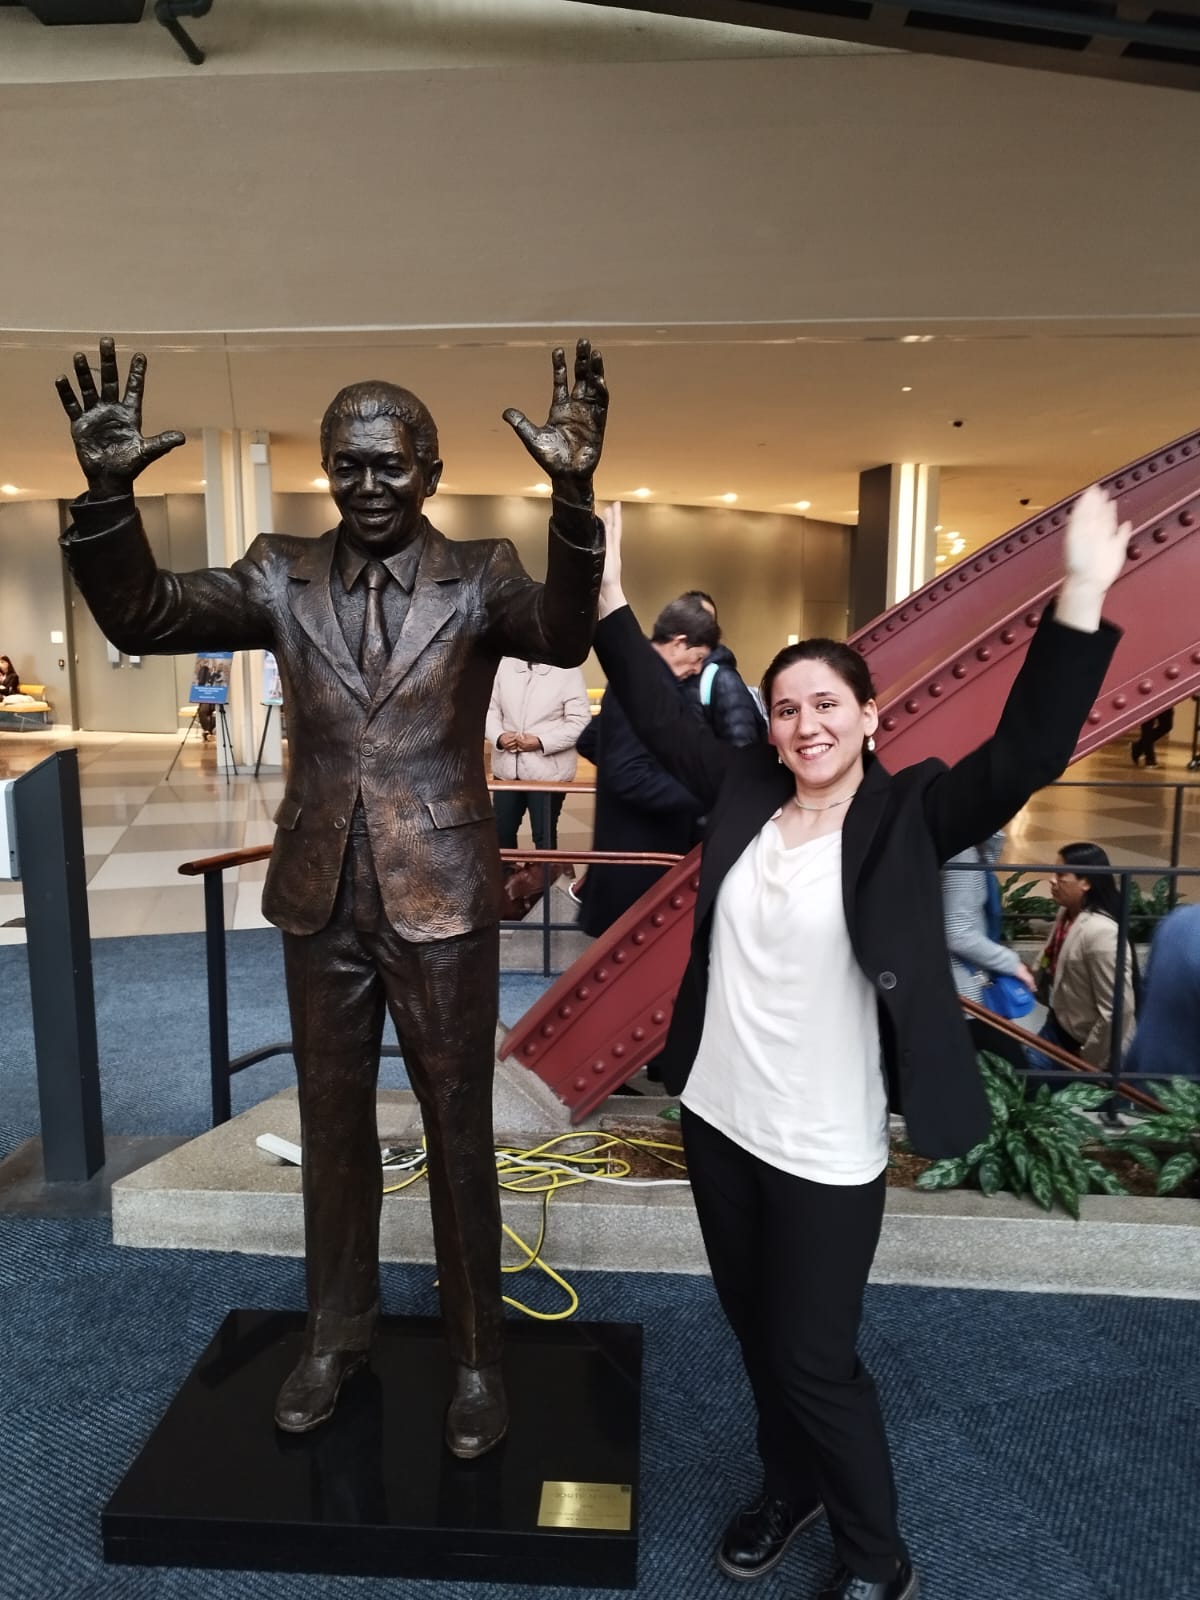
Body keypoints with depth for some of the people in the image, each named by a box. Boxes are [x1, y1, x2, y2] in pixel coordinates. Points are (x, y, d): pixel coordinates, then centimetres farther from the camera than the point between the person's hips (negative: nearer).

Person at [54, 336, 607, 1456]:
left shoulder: (480, 574, -5)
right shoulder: (282, 575, 2)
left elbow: (564, 637, -25)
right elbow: (140, 617, -8)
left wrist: (573, 497, -40)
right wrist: (109, 491, -25)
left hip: (441, 898, -3)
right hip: (321, 899, 3)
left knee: (458, 1132, 11)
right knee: (333, 1126, 19)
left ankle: (476, 1356, 32)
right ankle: (336, 1336, 42)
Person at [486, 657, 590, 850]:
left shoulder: (568, 671, -8)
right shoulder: (504, 666, 6)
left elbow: (579, 722, -12)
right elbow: (490, 709, 8)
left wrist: (541, 743, -21)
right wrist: (498, 736, -12)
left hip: (547, 770, -4)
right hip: (507, 767, 5)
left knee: (544, 836, 7)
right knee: (501, 830, 14)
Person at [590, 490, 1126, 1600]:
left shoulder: (905, 817, -13)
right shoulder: (742, 795, -1)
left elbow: (1027, 753, -24)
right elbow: (660, 716, 4)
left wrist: (1083, 594, -34)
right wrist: (609, 594, 2)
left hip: (826, 1148, -5)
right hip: (719, 1115, 5)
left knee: (815, 1360, 10)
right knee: (756, 1330, 23)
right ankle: (789, 1492, 50)